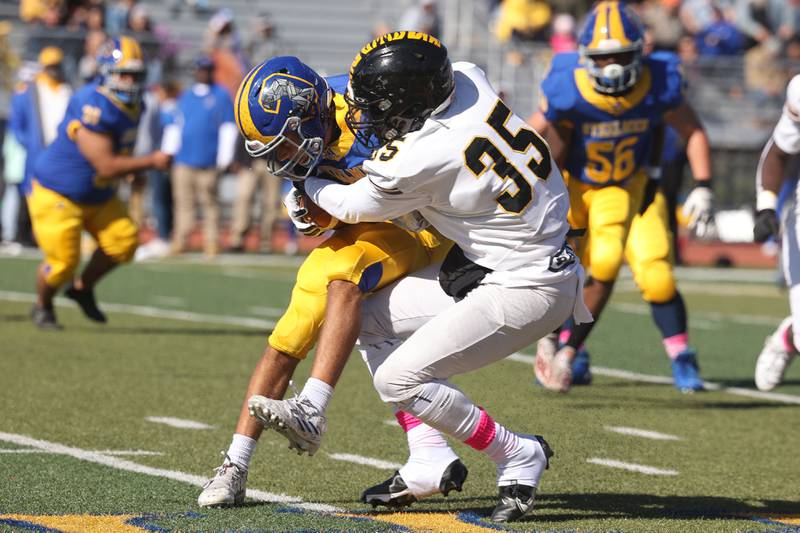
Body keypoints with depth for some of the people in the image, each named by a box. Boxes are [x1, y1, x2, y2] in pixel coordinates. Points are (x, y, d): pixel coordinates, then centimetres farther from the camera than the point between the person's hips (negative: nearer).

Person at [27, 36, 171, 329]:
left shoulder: (130, 107, -1)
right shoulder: (93, 107, -30)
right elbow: (106, 166, -30)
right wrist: (152, 161, -27)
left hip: (97, 195, 9)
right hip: (57, 195, -9)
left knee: (123, 241, -3)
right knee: (62, 261, -7)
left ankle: (83, 288, 22)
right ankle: (43, 307, 24)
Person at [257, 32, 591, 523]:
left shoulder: (419, 163, -26)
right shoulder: (468, 78, -6)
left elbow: (354, 207, -4)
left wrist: (304, 179, 14)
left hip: (527, 289, -10)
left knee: (399, 378, -8)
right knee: (374, 320, 12)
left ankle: (518, 456, 6)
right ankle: (430, 463, 13)